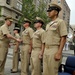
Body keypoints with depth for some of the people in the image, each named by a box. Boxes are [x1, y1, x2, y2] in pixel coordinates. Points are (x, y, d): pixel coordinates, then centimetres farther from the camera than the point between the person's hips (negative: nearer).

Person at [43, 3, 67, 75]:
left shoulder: (60, 22, -6)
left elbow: (63, 38, -13)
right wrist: (45, 51, 17)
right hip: (47, 50, 8)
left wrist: (59, 53, -21)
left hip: (55, 51, -8)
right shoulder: (48, 24, 18)